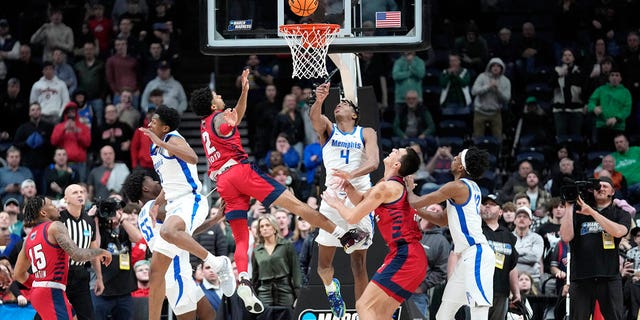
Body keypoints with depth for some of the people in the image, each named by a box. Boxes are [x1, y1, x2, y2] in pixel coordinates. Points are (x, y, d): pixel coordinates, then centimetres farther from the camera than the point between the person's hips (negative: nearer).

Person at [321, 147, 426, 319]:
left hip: (404, 258, -10)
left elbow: (352, 217, -7)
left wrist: (336, 202, 12)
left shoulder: (386, 187, -11)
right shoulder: (396, 185, 18)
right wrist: (348, 187, 9)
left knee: (364, 305, -12)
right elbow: (361, 200, 28)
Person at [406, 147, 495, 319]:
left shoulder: (457, 187, -11)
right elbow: (443, 219, 29)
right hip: (466, 257, 10)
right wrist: (415, 211, 25)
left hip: (475, 254, -10)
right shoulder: (471, 188, 18)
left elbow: (416, 202, -6)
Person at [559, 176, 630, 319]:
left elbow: (618, 231, -11)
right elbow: (566, 237, 0)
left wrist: (592, 212, -13)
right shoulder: (579, 213, 13)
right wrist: (569, 207, -2)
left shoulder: (620, 214, 12)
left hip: (609, 277, -1)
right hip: (581, 277, 1)